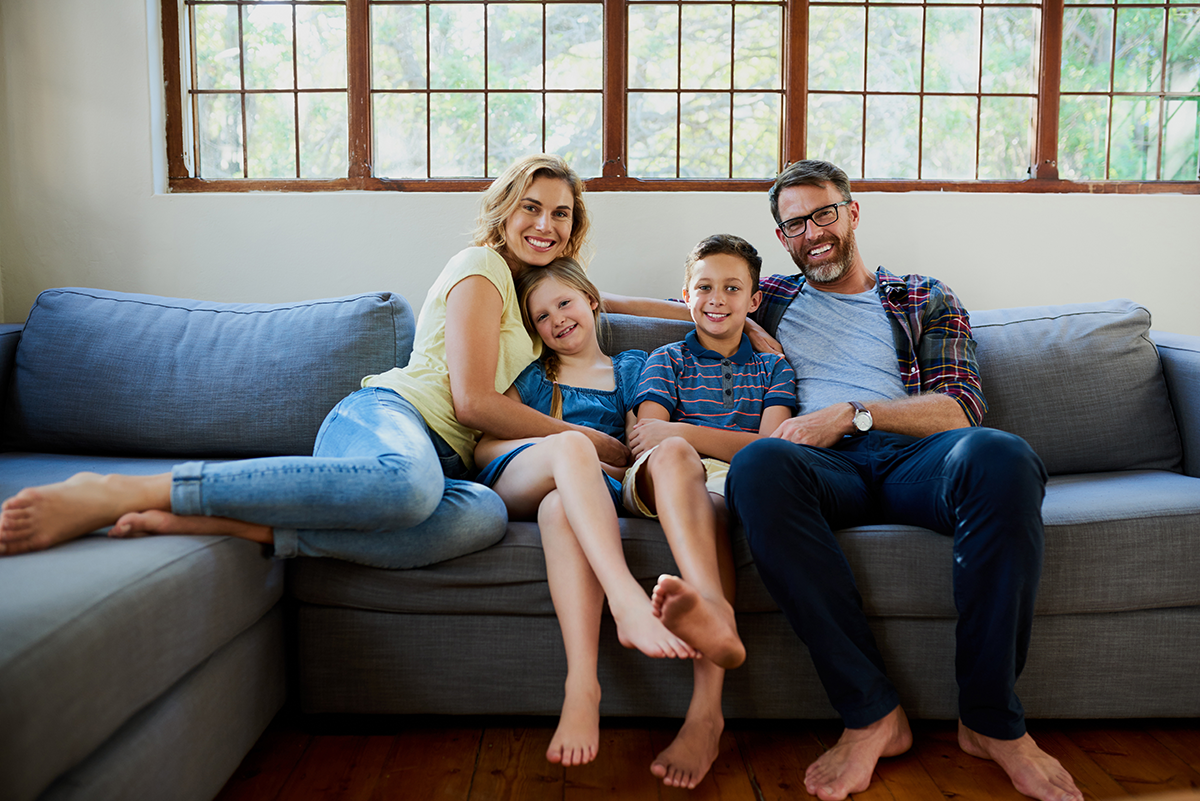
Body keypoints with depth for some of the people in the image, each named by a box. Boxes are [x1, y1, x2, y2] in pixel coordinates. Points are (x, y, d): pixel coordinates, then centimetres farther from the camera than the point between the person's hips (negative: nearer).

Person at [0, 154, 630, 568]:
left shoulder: (521, 287, 29)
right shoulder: (481, 266, 3)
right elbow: (472, 400, -6)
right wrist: (590, 441, -2)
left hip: (442, 457, 6)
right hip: (382, 415, -6)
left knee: (483, 513, -34)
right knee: (407, 481, -46)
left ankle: (232, 525, -34)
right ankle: (116, 493, -33)